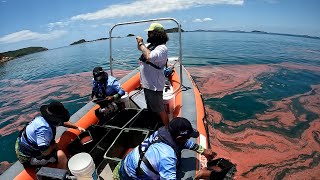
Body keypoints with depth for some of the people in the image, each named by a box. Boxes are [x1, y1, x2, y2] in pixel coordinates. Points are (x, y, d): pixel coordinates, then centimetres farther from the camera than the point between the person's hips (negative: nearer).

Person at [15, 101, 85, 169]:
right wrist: (54, 146, -14)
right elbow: (45, 152, -33)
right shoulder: (43, 128, -34)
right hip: (28, 157, -9)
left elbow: (63, 122, 11)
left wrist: (77, 127, 12)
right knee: (61, 155, -21)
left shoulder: (46, 118, -8)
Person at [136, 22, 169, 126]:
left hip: (154, 86, -10)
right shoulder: (151, 45, 9)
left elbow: (149, 57, -37)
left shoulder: (162, 48, -19)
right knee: (151, 109, 24)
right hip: (146, 84, 10)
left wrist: (141, 44, -23)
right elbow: (140, 48, 30)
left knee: (160, 110, 2)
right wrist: (139, 42, 8)